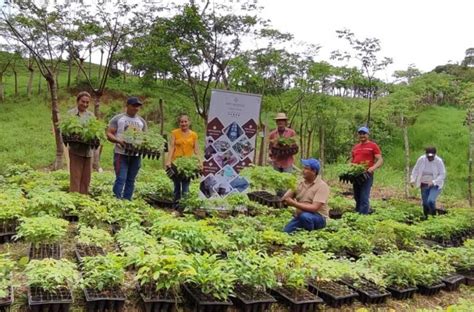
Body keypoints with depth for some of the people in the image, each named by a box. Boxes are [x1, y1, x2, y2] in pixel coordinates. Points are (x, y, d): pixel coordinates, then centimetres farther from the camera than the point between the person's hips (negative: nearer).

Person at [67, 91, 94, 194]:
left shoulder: (91, 115, 13)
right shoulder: (71, 114, 0)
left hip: (88, 150, 4)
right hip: (76, 150, -4)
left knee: (86, 178, 9)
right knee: (75, 177, -4)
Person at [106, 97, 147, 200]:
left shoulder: (142, 121, 14)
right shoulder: (117, 119, 3)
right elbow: (109, 134, -2)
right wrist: (119, 141, -20)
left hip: (136, 155, 4)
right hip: (121, 154, -4)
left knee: (131, 180, 7)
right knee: (121, 179, -11)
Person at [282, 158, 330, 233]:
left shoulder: (322, 186, -15)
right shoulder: (300, 183, 3)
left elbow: (314, 208, -24)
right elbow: (285, 197, 1)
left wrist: (294, 203, -28)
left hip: (319, 218, -5)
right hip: (300, 216, 5)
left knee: (305, 216, -35)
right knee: (286, 232, -16)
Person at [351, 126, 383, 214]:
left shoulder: (373, 146, 2)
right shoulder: (355, 147, 18)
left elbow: (380, 160, -5)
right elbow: (351, 160, 27)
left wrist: (373, 167, -23)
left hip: (367, 174, -6)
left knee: (364, 198, -11)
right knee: (357, 197, 13)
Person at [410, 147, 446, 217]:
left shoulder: (439, 161, -17)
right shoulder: (421, 159, -10)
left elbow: (442, 174, -14)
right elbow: (416, 170, 1)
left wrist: (433, 182, -27)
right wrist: (413, 179, -13)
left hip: (435, 185, -3)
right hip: (424, 185, 3)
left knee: (431, 201, -22)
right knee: (425, 203, 9)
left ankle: (434, 216, 2)